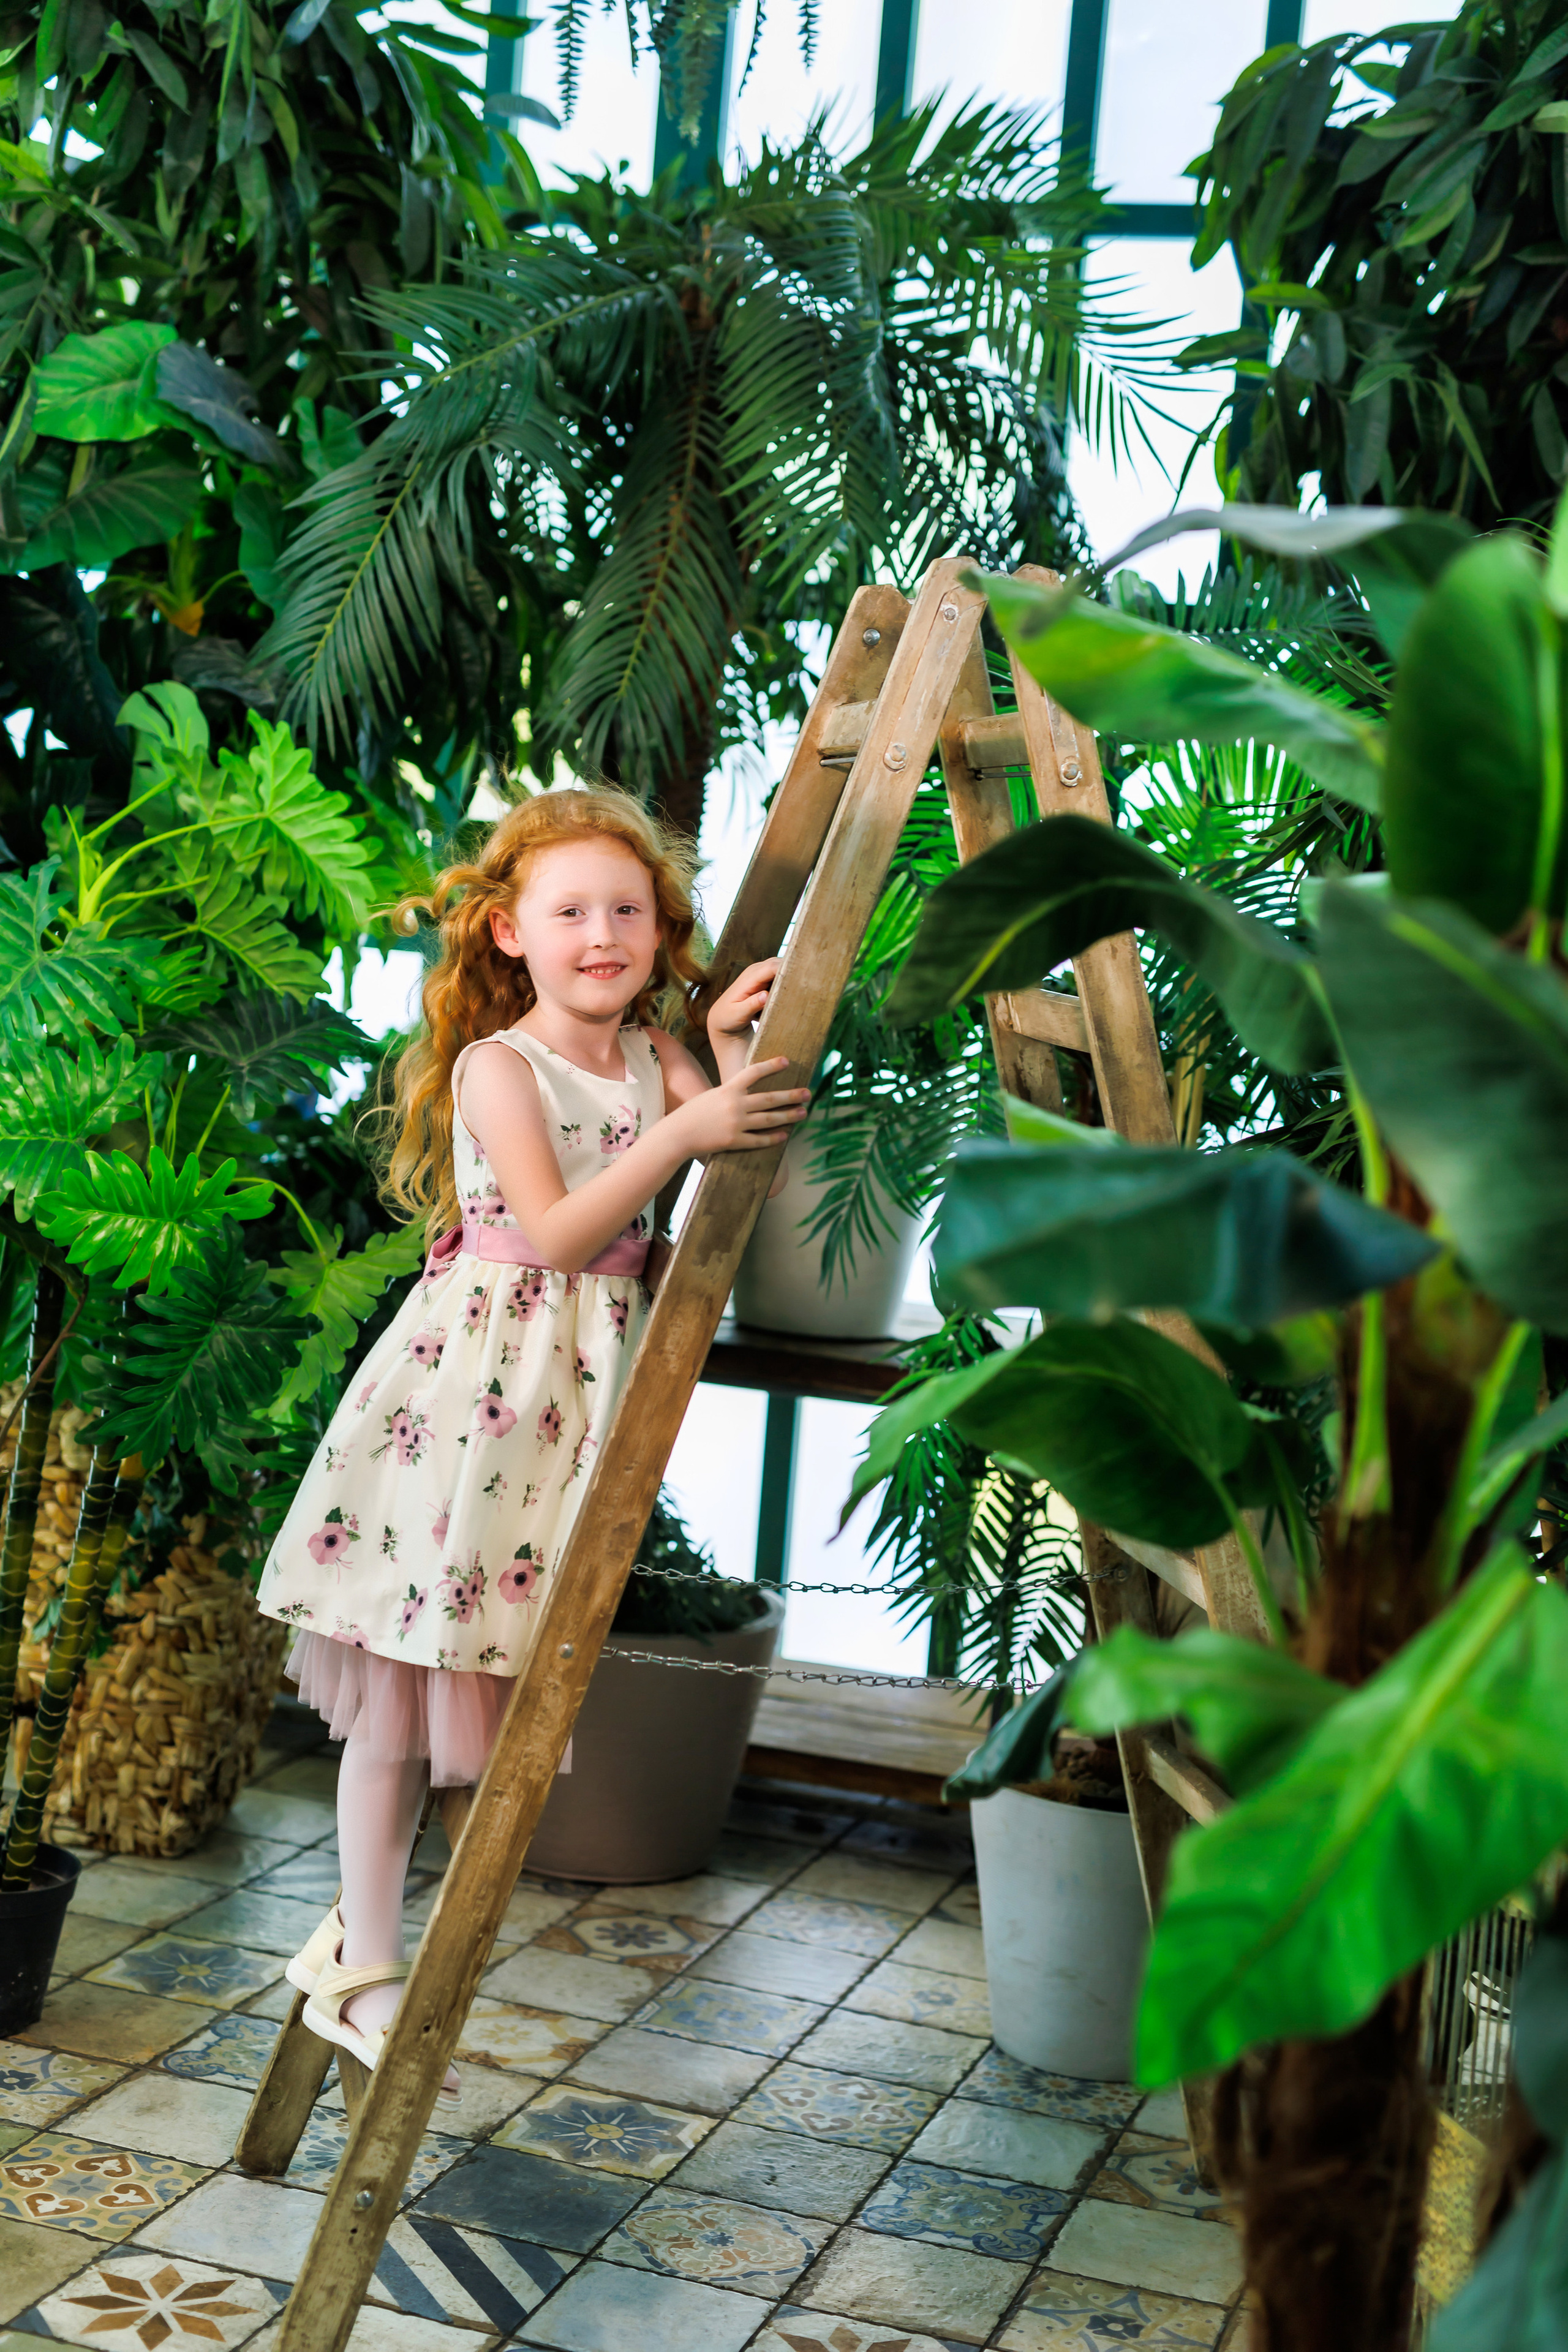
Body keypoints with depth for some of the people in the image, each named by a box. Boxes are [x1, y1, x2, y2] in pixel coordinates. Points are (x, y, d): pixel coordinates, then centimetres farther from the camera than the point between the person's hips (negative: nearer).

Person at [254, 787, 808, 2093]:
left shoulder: (657, 1056, 9)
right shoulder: (496, 1066, -9)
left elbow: (749, 1146, -1)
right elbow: (556, 1231, -18)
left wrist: (730, 1050, -12)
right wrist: (684, 1131, -26)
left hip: (579, 1383, 6)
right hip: (471, 1374, -5)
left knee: (477, 1667, 9)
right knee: (404, 1684, 2)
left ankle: (357, 1932, 25)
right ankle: (362, 1967, 15)